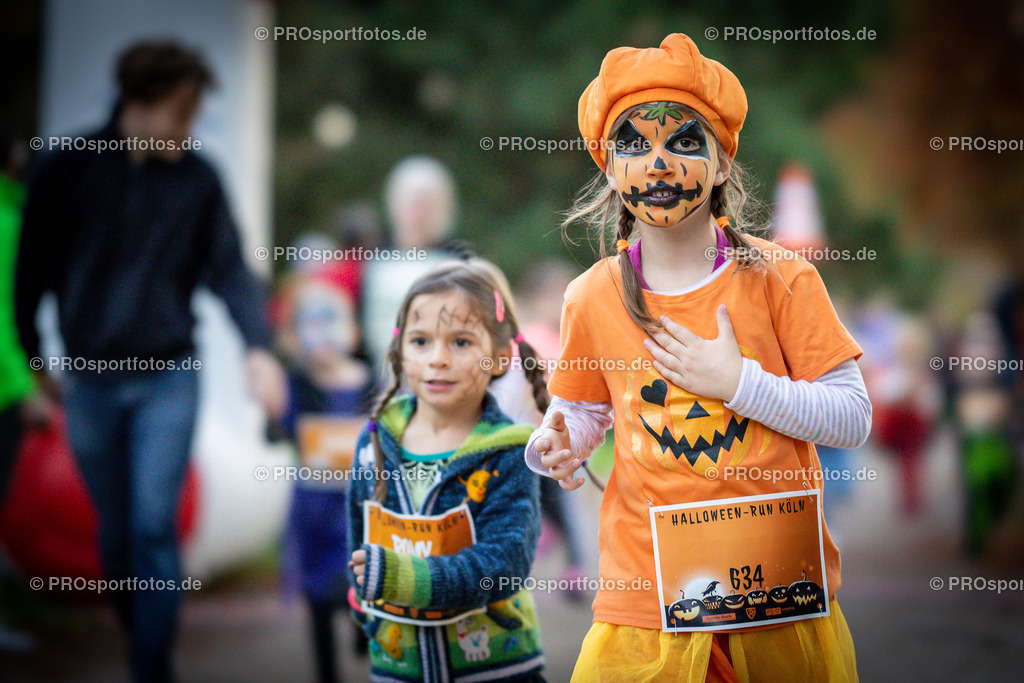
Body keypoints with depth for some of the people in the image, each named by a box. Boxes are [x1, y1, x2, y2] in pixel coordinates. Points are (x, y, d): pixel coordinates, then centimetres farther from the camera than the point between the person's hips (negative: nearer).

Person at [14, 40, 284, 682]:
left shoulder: (197, 179, -3)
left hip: (169, 377, -1)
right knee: (116, 533, 10)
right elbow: (32, 273, 4)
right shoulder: (66, 171, -4)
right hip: (91, 381, 1)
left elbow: (229, 269, 0)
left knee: (154, 528, -7)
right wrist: (32, 364, 6)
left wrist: (259, 346, -14)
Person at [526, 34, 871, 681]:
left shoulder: (779, 277, -5)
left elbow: (853, 418, -7)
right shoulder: (593, 298, 1)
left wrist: (738, 381, -16)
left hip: (780, 577, -1)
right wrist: (556, 445, -7)